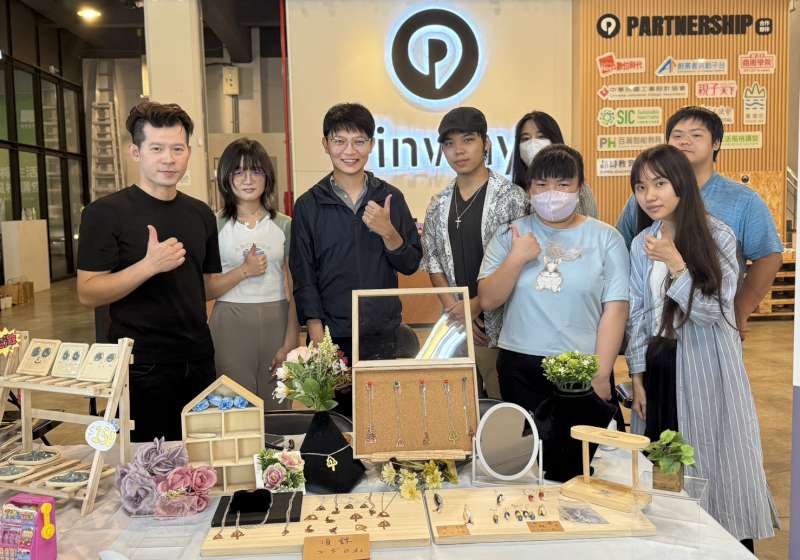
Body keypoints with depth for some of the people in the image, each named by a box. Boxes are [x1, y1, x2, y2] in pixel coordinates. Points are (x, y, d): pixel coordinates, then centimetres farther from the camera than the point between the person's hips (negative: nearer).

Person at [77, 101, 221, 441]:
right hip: (140, 370, -5)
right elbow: (88, 293, -14)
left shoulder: (200, 214, 9)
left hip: (198, 363, 5)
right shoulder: (105, 213, -8)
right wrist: (149, 265, -25)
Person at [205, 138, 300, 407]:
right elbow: (206, 290, 0)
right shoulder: (214, 226, 2)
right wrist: (244, 271, -13)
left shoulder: (284, 225, 5)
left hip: (276, 322, 1)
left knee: (276, 408, 6)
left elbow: (295, 289, 2)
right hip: (231, 324, -1)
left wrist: (290, 343, -5)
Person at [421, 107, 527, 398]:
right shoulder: (439, 204, 8)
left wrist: (477, 304, -13)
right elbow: (432, 262, 9)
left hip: (499, 324, -4)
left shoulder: (511, 196, -6)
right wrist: (454, 309, -4)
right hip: (455, 325, 4)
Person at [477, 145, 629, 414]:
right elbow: (488, 300, 0)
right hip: (520, 368, 2)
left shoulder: (606, 238, 0)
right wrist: (516, 259, -14)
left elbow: (615, 309, -4)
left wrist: (602, 375, -8)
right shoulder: (509, 235, 5)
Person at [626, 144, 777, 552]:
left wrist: (674, 264, -24)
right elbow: (636, 314, 6)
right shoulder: (641, 244, 4)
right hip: (657, 363, 4)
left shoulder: (717, 236, -8)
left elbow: (711, 310, -12)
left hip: (705, 364, -3)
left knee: (712, 458, 3)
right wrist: (637, 375, 3)